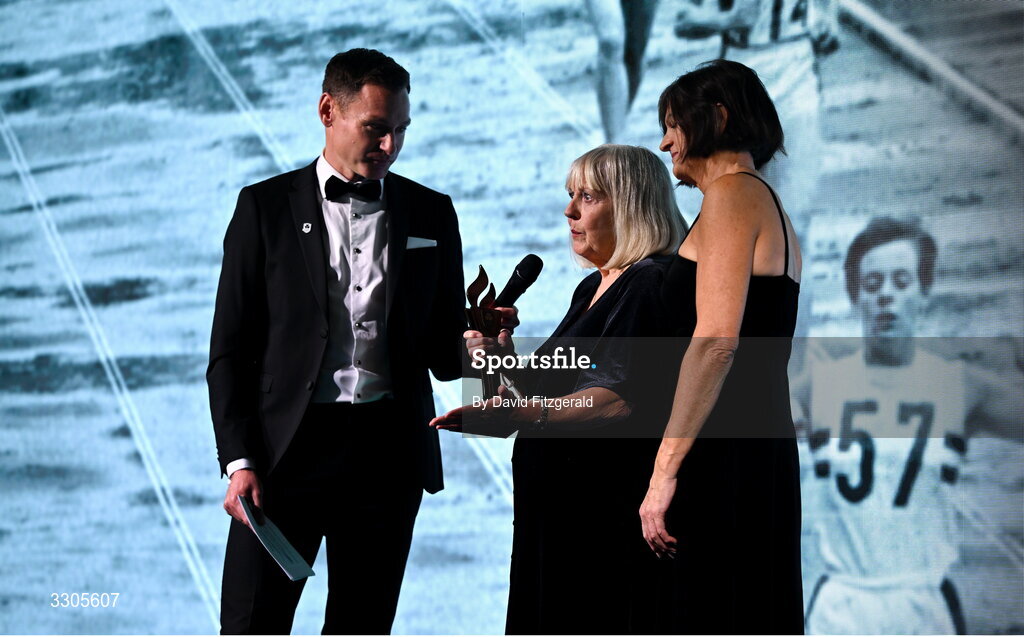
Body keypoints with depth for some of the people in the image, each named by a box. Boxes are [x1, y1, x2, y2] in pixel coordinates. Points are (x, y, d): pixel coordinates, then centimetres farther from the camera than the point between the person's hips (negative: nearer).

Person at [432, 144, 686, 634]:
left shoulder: (649, 286, -13)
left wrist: (522, 415, -37)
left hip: (610, 515, -10)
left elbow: (620, 400, -26)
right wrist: (506, 362, 7)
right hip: (558, 511, 10)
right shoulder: (592, 288, 19)